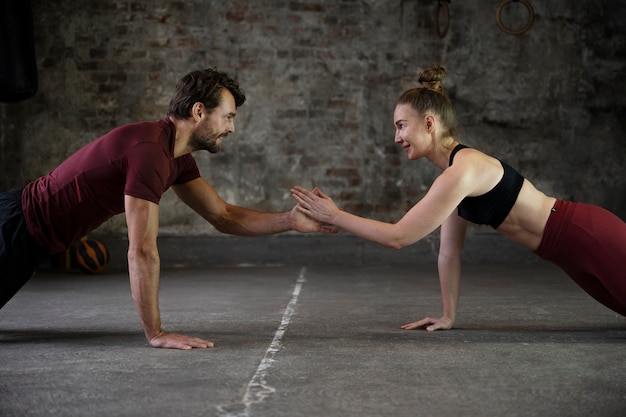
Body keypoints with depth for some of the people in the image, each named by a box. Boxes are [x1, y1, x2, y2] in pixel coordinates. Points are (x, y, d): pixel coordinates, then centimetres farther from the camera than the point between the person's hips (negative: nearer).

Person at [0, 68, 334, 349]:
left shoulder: (177, 156, 2)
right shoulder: (150, 150, -29)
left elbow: (222, 216, 8)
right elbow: (142, 251, -30)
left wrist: (291, 220, -3)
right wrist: (156, 334, -25)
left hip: (28, 223, 9)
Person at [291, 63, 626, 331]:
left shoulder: (462, 172, -25)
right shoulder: (453, 173, 5)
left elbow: (398, 236, -24)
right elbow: (449, 253, 10)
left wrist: (333, 216, -18)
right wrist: (448, 316, 11)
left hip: (591, 238, -9)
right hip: (576, 249, 9)